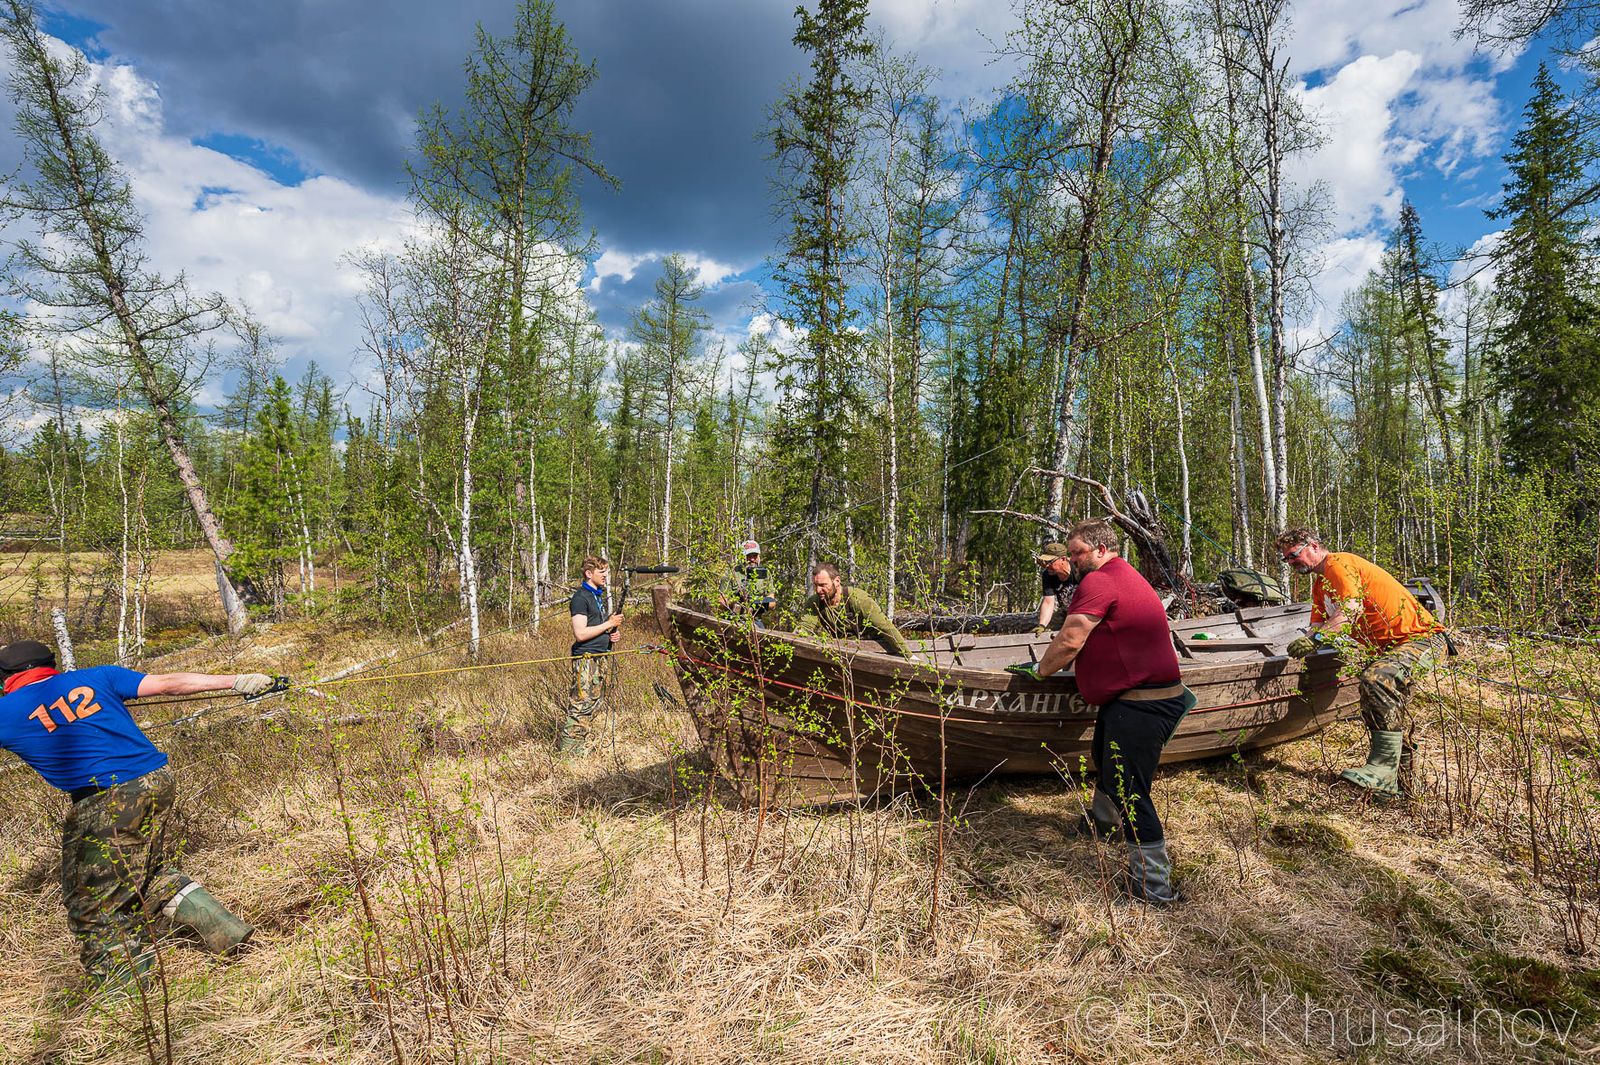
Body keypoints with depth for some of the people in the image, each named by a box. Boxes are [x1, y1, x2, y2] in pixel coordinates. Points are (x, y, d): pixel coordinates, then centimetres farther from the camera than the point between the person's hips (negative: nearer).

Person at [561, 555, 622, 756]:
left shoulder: (598, 596, 17)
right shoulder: (580, 598, -12)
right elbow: (580, 634, -20)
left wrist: (614, 633, 9)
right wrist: (609, 624, -15)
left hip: (599, 657, 10)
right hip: (586, 658, -10)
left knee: (595, 703, 13)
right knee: (581, 705, -8)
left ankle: (582, 747, 22)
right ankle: (569, 752, -2)